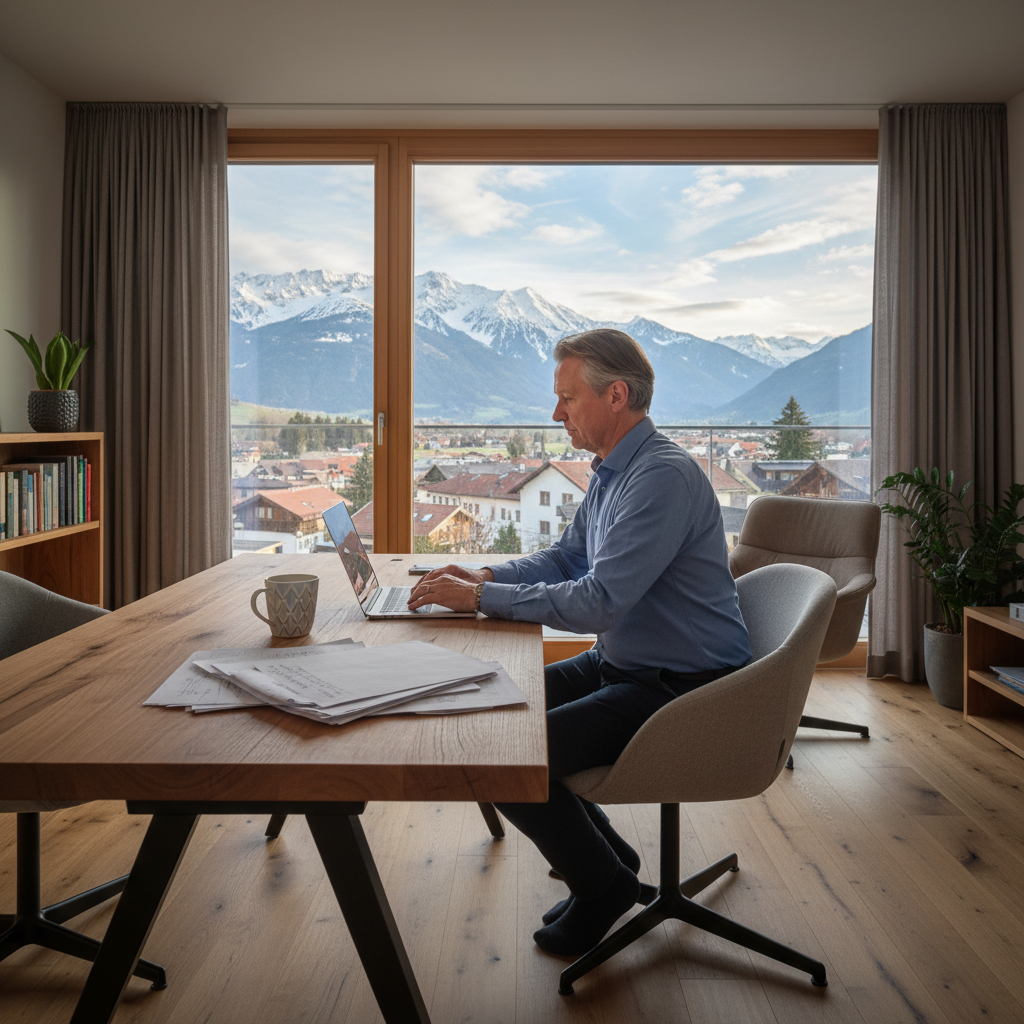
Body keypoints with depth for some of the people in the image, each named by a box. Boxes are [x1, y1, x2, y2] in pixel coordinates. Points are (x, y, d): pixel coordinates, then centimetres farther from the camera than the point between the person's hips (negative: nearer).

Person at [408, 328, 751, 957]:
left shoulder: (665, 476, -23)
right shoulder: (612, 471, 9)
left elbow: (600, 600, -28)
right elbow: (565, 558, 18)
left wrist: (480, 598, -21)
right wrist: (483, 577, 0)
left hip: (679, 688, -10)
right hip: (622, 665, 10)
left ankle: (603, 883, 10)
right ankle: (601, 853, 22)